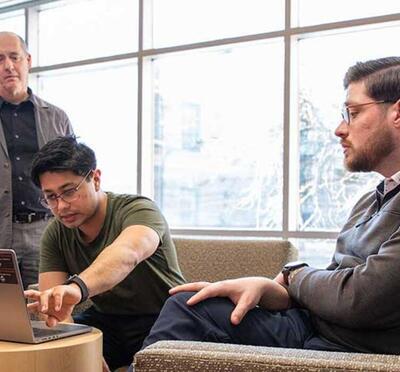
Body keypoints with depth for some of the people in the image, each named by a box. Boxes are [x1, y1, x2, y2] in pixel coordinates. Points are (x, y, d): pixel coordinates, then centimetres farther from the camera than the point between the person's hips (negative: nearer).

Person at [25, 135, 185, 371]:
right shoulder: (55, 235, 0)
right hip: (104, 320, 5)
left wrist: (76, 288, -61)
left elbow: (127, 254, -42)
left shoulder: (139, 210, -18)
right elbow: (52, 306, -8)